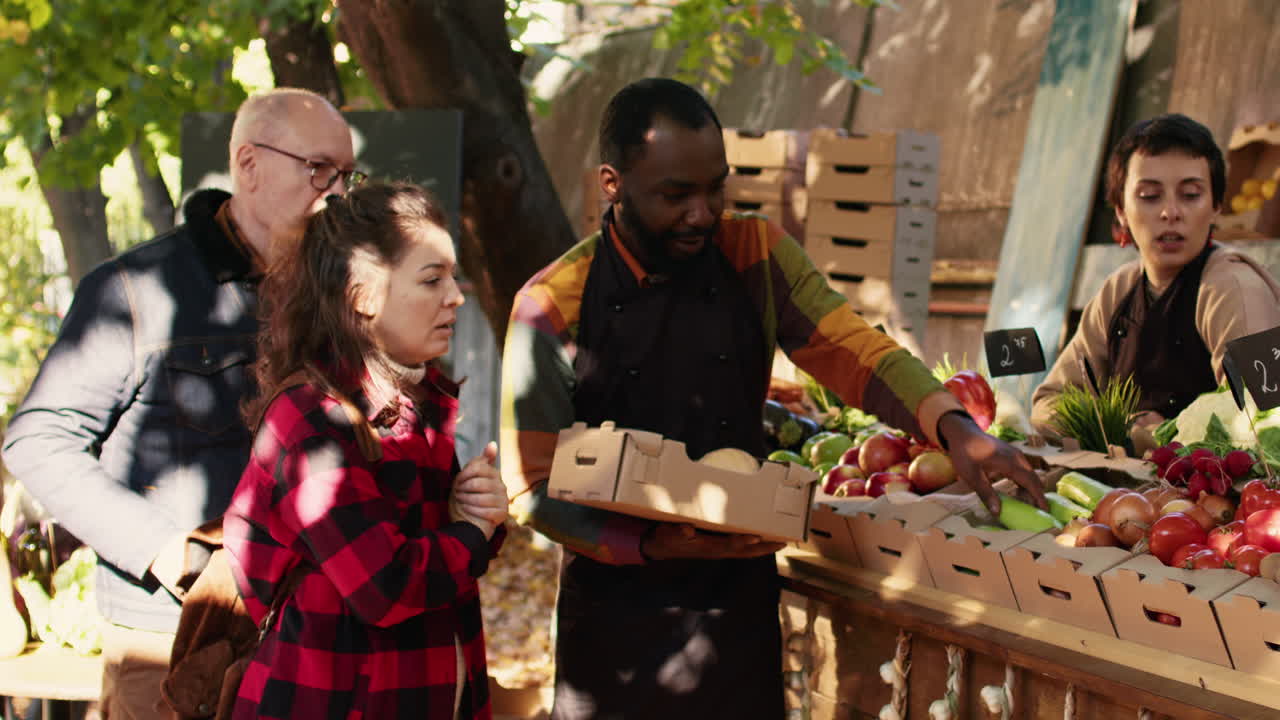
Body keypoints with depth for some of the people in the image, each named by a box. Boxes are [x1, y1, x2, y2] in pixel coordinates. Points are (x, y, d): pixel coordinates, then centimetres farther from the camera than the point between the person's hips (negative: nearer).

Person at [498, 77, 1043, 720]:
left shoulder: (755, 255, -1)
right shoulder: (553, 305, -10)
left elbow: (851, 347, -9)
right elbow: (533, 487, -10)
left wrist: (953, 427, -26)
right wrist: (651, 546, -23)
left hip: (740, 600, 3)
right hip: (617, 609, -2)